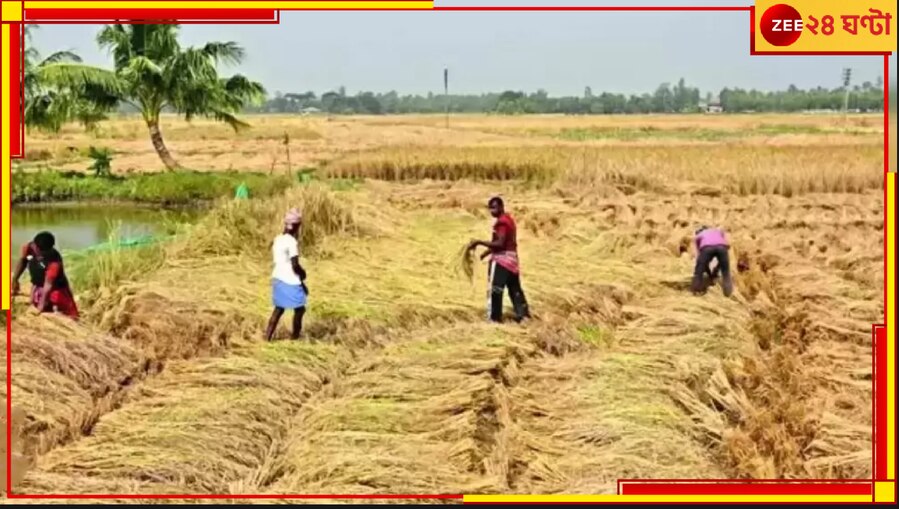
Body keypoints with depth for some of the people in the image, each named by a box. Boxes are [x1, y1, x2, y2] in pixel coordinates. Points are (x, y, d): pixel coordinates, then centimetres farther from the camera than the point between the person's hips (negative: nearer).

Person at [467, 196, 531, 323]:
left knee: (494, 290, -7)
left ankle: (494, 318, -8)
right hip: (512, 258, 10)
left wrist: (479, 242, -22)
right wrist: (487, 252, 19)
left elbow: (499, 243, -23)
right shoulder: (509, 219, 16)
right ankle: (523, 314, 19)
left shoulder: (501, 222, -15)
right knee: (515, 289, 15)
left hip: (501, 259, -10)